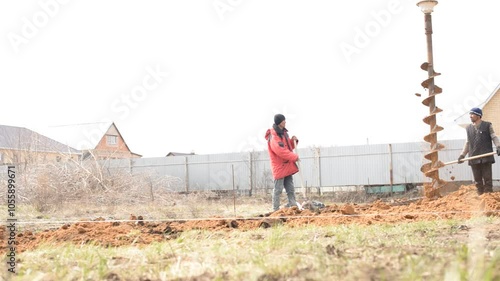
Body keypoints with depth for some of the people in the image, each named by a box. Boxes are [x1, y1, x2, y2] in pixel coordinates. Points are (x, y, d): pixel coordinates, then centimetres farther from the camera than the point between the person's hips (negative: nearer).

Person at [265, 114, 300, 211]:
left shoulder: (283, 133, 15)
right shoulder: (273, 136, -16)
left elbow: (288, 147, 24)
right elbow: (281, 151, -24)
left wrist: (293, 140, 3)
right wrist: (295, 157, -19)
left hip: (287, 166, 9)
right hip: (279, 167, -9)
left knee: (290, 189, 10)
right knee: (278, 189, -5)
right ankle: (276, 209, 1)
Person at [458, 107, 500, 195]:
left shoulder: (487, 125, 5)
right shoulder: (468, 128, 16)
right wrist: (462, 154, 12)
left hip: (486, 157, -4)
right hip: (474, 158, 4)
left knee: (487, 178, -4)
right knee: (477, 180, 4)